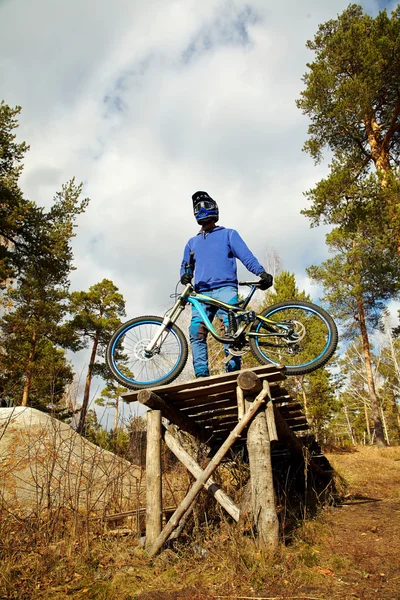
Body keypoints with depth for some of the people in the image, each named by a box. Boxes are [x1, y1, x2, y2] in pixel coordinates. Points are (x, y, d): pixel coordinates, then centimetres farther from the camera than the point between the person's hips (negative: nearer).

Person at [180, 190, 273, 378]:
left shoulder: (229, 234, 19)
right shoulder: (192, 242, 31)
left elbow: (245, 255, 5)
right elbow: (185, 265, 27)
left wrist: (261, 272, -14)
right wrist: (184, 275, 1)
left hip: (225, 288, -3)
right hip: (201, 293, 3)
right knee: (197, 333, -13)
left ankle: (233, 370, -20)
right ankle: (202, 375, -15)